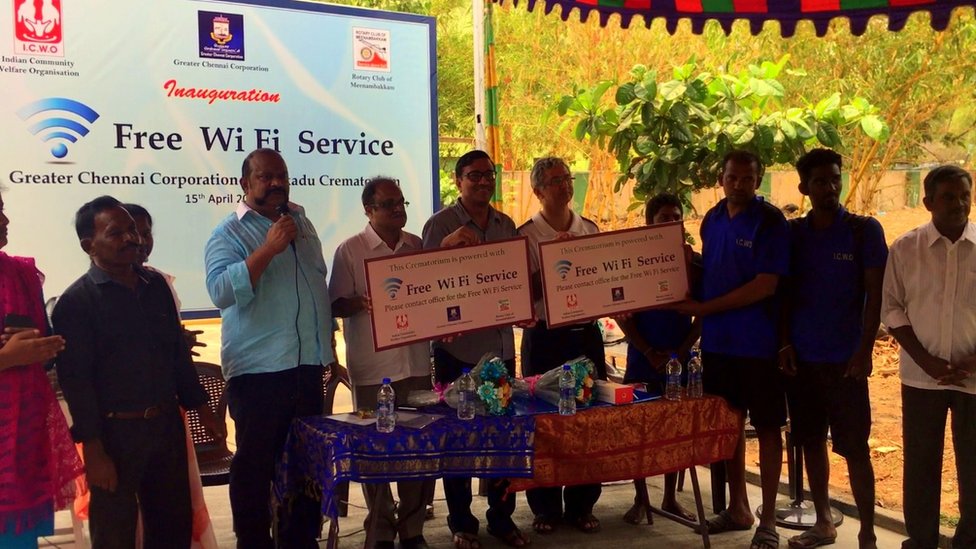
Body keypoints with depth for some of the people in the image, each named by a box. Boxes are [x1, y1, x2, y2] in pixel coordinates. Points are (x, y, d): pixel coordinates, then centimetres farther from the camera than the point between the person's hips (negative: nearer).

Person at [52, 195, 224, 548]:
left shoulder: (156, 285, 7)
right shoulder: (76, 301, -10)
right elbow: (75, 381, -14)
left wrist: (201, 409, 14)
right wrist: (93, 451, -17)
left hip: (167, 424, 5)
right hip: (116, 433, -5)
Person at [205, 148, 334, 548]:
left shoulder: (301, 222, 14)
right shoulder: (229, 233, -6)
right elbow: (221, 290, -22)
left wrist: (328, 343, 19)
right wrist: (269, 248, -25)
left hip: (308, 365, 7)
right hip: (258, 370, -6)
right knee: (255, 466, 3)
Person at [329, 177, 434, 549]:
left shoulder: (417, 246, 11)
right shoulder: (350, 251, -1)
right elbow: (337, 305, -2)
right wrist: (360, 303, -22)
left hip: (416, 362, 4)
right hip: (372, 368, -3)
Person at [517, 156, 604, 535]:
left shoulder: (590, 229, 8)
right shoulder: (526, 235, -5)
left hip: (586, 334, 4)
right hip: (545, 337, -4)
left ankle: (581, 505, 22)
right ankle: (545, 507, 18)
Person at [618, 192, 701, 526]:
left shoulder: (695, 262, 2)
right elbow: (622, 314, -2)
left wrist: (681, 351, -7)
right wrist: (649, 352, -9)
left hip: (680, 359, 2)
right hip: (643, 359, -1)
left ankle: (670, 498, 22)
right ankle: (640, 499, 15)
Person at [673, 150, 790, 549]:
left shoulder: (770, 221, -11)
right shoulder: (712, 220, 8)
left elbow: (765, 285, -18)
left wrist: (704, 308, -15)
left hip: (757, 341, -6)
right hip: (717, 339, 6)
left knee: (766, 427, 4)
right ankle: (738, 508, 29)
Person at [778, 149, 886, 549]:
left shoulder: (864, 230, -2)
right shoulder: (793, 232, 7)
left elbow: (875, 295, -5)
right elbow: (785, 292, 9)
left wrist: (864, 351, -11)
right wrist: (784, 343, 0)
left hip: (845, 359, -3)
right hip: (801, 358, 4)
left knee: (855, 447, -1)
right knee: (811, 441, 11)